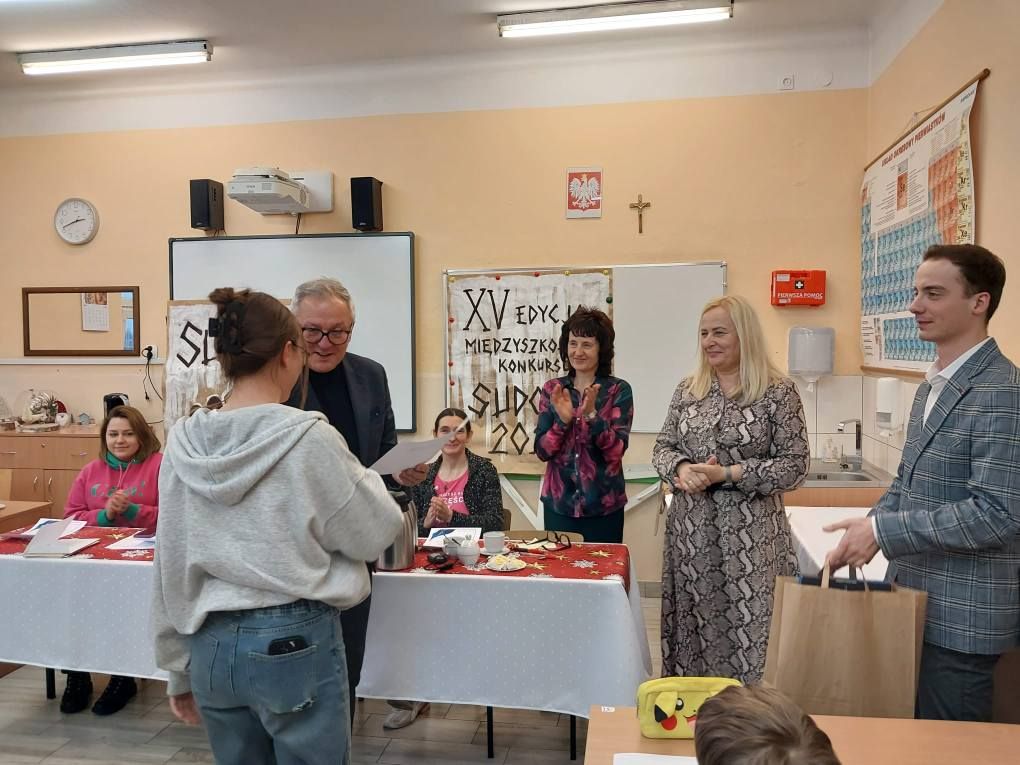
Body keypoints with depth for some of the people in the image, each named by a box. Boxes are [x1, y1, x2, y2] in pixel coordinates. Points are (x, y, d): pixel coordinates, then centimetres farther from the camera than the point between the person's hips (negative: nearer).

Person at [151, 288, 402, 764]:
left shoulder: (184, 445, -3)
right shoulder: (310, 438, -17)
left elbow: (171, 568, 4)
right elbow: (374, 534, -7)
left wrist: (180, 669, 15)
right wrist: (366, 479, 13)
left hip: (212, 646, 5)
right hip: (295, 642, -5)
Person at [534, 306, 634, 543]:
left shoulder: (618, 390, -4)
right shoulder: (552, 390, 3)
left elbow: (616, 451, -12)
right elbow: (542, 451, -2)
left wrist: (591, 414, -24)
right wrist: (562, 419, -18)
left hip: (603, 507, -2)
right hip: (558, 504, 2)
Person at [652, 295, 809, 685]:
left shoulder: (779, 392, -5)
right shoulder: (687, 390, 8)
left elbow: (795, 465, -7)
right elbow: (662, 447, 11)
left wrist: (726, 473, -16)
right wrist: (682, 469, -12)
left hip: (751, 532, -4)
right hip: (690, 530, 4)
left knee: (749, 629, 0)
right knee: (694, 627, 12)